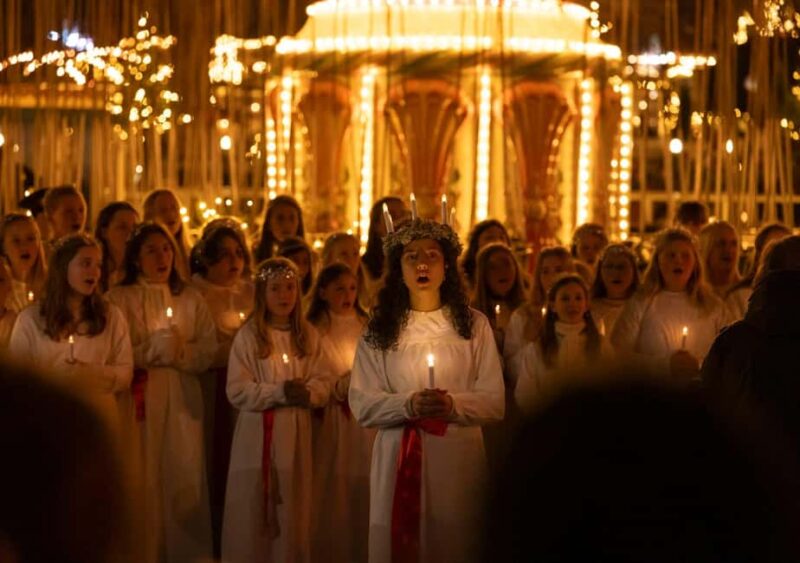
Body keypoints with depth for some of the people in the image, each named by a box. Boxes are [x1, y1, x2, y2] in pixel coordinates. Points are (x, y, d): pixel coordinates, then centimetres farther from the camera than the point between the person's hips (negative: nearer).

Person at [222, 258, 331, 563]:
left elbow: (323, 383, 5)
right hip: (257, 432, -3)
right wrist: (279, 392, -19)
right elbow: (237, 391, -9)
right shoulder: (248, 335, -3)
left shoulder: (308, 335, 7)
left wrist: (308, 392, -17)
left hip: (296, 431, 3)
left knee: (292, 509, 6)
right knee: (254, 509, 0)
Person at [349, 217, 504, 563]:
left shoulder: (474, 324, 5)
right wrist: (408, 405, -19)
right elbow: (361, 404, -2)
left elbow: (494, 402, -1)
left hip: (458, 456, 0)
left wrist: (453, 404, -19)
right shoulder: (379, 329, 5)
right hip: (398, 457, 0)